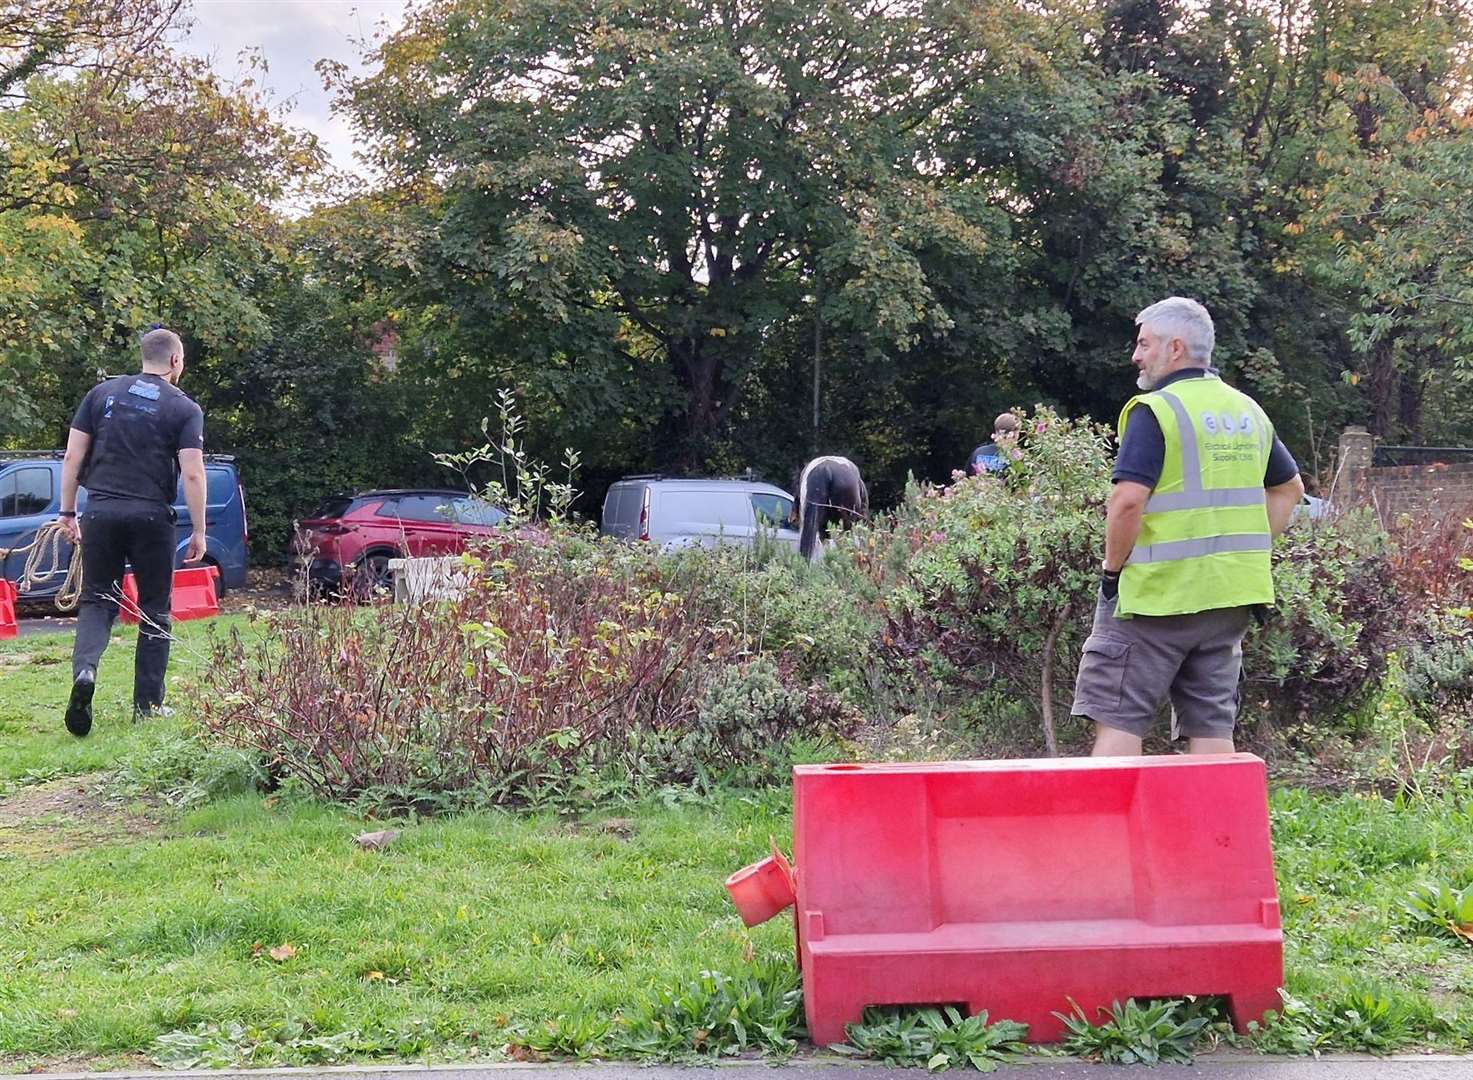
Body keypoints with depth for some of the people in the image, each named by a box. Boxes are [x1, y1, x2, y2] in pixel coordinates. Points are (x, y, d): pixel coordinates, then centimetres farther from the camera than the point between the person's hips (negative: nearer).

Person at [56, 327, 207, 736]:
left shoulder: (102, 393, 10)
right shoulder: (184, 408, 1)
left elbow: (72, 457, 7)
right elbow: (192, 474, -6)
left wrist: (68, 511, 13)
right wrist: (199, 531, -1)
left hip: (101, 512, 2)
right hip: (151, 516, -2)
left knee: (97, 601, 11)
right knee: (155, 610, 9)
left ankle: (84, 669, -17)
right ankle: (147, 705, 11)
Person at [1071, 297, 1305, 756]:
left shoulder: (1154, 411, -11)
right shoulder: (1248, 412, 13)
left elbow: (1128, 500, -21)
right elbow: (1290, 488, 23)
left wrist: (1112, 568, -7)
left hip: (1157, 594, -7)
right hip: (1231, 595, 7)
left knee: (1117, 718, 0)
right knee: (1212, 726, 11)